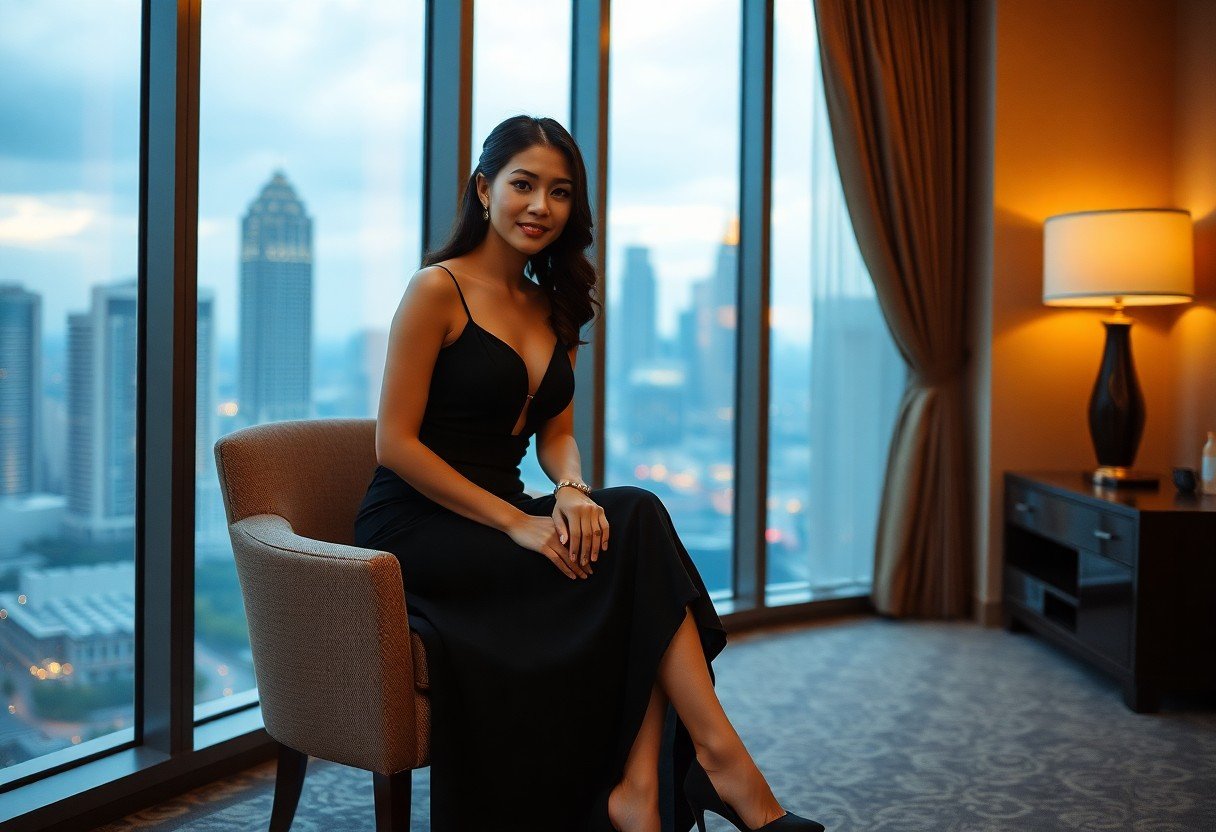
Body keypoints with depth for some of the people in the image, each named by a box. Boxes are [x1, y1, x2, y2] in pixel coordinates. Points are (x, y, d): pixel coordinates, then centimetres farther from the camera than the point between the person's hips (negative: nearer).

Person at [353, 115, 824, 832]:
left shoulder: (555, 307, 14)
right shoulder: (439, 290, -8)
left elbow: (557, 433, 13)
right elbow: (395, 443, -13)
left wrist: (571, 493, -12)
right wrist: (516, 523, -20)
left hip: (496, 515, 6)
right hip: (415, 526, -6)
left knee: (634, 517, -25)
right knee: (636, 536, -25)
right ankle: (720, 757, -22)